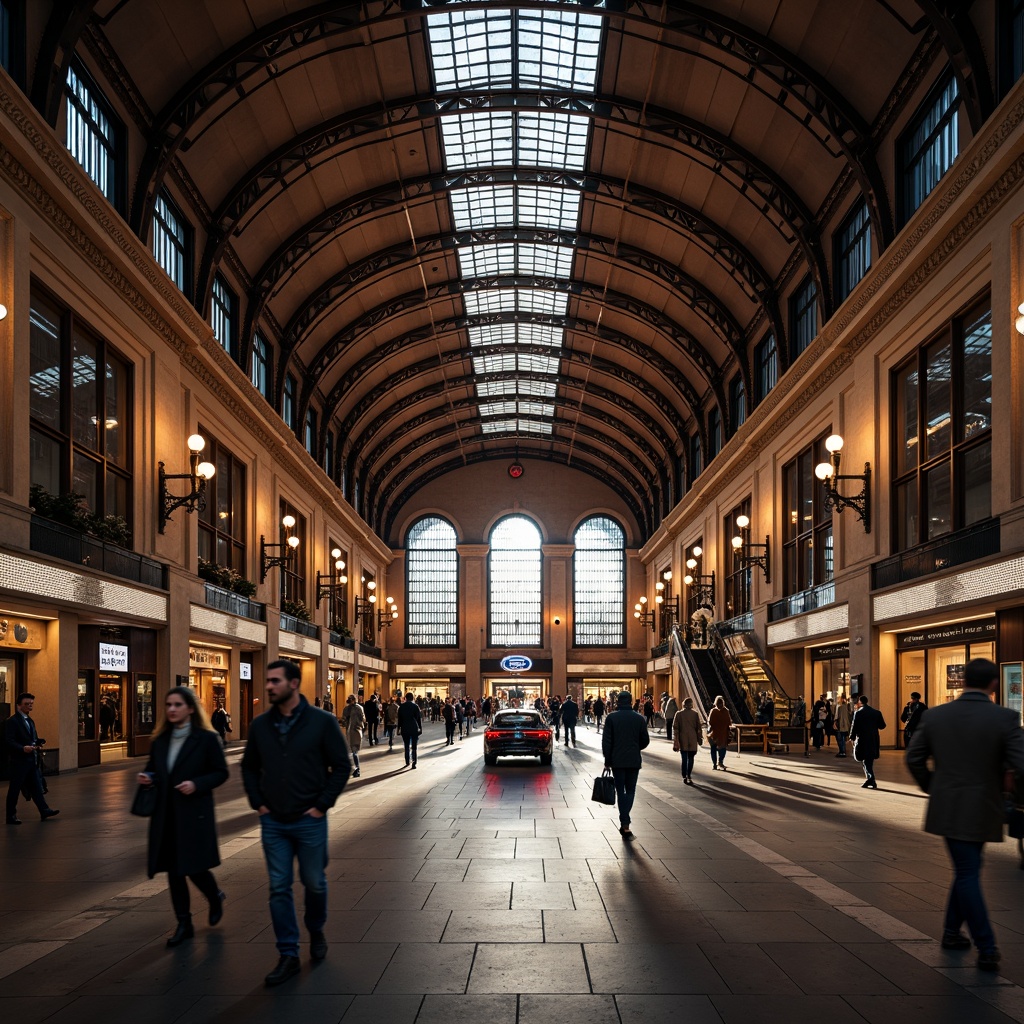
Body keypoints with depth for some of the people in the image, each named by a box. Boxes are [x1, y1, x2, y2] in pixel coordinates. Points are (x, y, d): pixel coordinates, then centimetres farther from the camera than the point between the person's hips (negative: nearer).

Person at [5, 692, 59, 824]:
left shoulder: (30, 721, 18)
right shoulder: (12, 721, -10)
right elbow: (8, 741, -17)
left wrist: (37, 743, 3)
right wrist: (23, 748, -28)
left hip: (32, 760, 8)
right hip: (19, 760, -8)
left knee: (36, 787, 8)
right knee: (14, 789, 1)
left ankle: (44, 811, 8)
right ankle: (11, 816, 8)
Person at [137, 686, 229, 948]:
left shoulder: (207, 739, -7)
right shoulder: (160, 740, 7)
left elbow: (221, 773, -5)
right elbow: (153, 770, 16)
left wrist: (196, 784, -20)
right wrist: (146, 777, -6)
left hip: (194, 815, -5)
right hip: (165, 815, 5)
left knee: (193, 867, -3)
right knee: (173, 870, 8)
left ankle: (215, 898, 30)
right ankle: (183, 924, 21)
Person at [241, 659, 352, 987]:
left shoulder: (322, 722, -9)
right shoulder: (260, 725, 2)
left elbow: (341, 766, -6)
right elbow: (249, 767, 14)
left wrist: (322, 805, -10)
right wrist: (257, 802, 4)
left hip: (309, 821, -3)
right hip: (273, 822, 3)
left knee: (314, 883, 11)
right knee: (279, 889, 3)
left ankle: (316, 932, 38)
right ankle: (288, 956, 11)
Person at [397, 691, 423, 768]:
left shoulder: (401, 707, 2)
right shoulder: (415, 706, -5)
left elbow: (399, 718, 6)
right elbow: (419, 718, -5)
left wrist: (399, 728, 13)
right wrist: (420, 728, 2)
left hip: (405, 729, 2)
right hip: (414, 728, -2)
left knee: (406, 746, 12)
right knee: (414, 746, 1)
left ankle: (407, 762, 13)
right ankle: (414, 763, -8)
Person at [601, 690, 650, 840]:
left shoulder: (611, 718, -6)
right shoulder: (639, 718, -1)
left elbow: (606, 741, -6)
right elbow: (645, 740, 4)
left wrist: (607, 760, 2)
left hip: (617, 760, -1)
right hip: (634, 760, 1)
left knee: (621, 791, 6)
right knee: (630, 791, 10)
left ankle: (625, 824, -2)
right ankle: (624, 822, -2)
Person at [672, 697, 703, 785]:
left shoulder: (678, 714, -1)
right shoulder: (695, 714, -3)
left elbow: (675, 728, -1)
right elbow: (698, 727, 2)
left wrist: (675, 741, 3)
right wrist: (700, 738, 13)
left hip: (682, 740, 1)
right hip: (692, 740, -1)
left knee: (684, 758, 7)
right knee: (691, 758, 6)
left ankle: (684, 777, 6)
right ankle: (688, 776, -4)